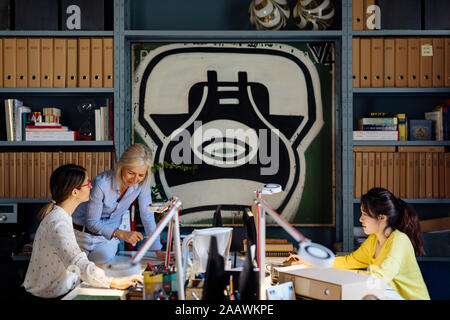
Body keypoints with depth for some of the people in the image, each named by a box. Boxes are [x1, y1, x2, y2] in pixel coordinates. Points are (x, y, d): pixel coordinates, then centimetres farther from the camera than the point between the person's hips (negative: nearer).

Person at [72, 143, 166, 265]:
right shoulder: (102, 184, -31)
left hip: (109, 235, 3)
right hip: (84, 231, -3)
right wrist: (121, 234, -38)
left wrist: (158, 252, -7)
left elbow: (147, 216, -8)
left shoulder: (142, 184, -19)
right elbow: (92, 222, -23)